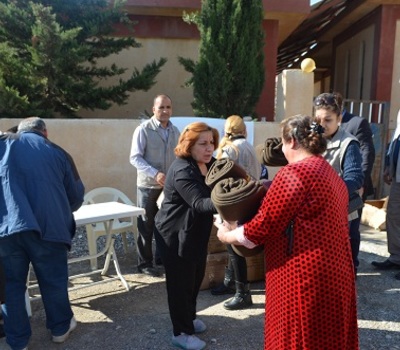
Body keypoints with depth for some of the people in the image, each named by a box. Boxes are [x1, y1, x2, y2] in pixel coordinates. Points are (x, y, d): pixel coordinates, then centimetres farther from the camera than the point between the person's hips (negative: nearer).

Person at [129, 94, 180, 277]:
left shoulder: (175, 131, 8)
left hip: (170, 185, 5)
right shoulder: (143, 130, -10)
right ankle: (144, 263, 17)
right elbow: (135, 157, -14)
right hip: (149, 185, -5)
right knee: (146, 225, 5)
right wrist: (155, 174, -26)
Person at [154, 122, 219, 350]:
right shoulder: (182, 171, -27)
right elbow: (199, 203, -38)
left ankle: (189, 317, 42)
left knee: (196, 277, 20)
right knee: (181, 281, 3)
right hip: (174, 234, -9)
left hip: (197, 232, 9)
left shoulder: (211, 164, 1)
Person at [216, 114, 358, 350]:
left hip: (304, 278, -9)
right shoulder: (329, 172, 11)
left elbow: (264, 225, -17)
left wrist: (227, 235, -2)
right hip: (333, 273, 9)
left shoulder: (294, 173, -17)